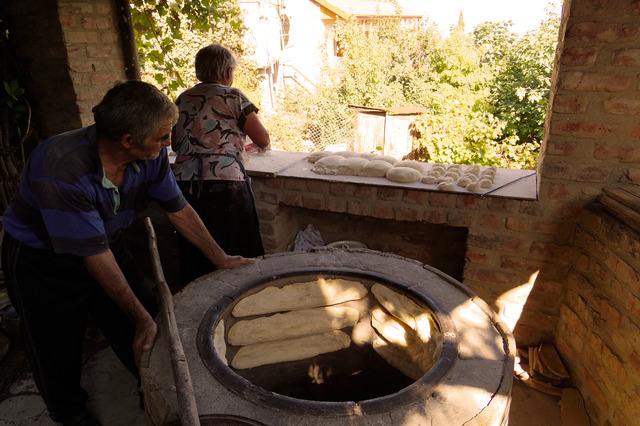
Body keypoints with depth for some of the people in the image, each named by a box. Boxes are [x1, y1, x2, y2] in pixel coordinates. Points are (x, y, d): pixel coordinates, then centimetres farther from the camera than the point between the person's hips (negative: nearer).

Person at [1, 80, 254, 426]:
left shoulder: (151, 156, -19)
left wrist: (221, 259, -1)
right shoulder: (62, 171, -37)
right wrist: (141, 317, -23)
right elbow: (96, 257, -31)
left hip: (108, 244, 5)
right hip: (42, 259, -4)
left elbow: (179, 210, -5)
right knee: (60, 348, 12)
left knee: (148, 332, 5)